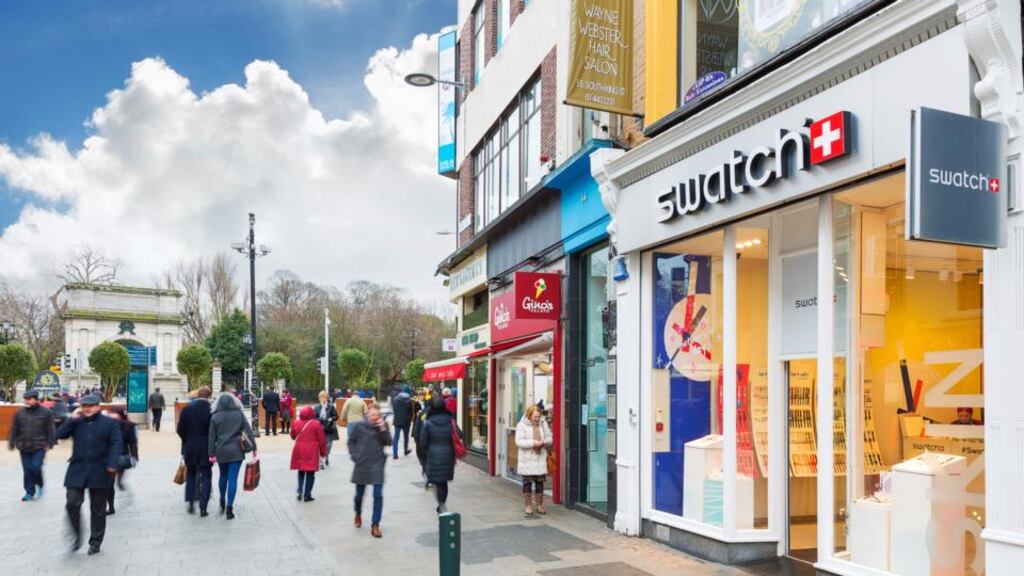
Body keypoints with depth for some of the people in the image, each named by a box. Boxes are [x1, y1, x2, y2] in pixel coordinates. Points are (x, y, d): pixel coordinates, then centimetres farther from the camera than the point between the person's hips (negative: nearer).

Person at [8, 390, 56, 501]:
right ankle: (29, 492, 17)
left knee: (36, 467, -11)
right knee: (27, 470, 6)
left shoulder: (45, 412, -3)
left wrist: (49, 444, -6)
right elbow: (14, 430, 11)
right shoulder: (20, 413, 6)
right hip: (24, 447, 3)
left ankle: (40, 486, 16)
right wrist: (11, 443, 6)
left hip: (39, 447, -3)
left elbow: (50, 430, -1)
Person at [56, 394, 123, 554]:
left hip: (100, 472, -2)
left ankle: (95, 542, 19)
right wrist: (72, 419, -9)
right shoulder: (76, 422, 9)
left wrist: (112, 464, -16)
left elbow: (117, 444, -6)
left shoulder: (110, 423, -1)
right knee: (72, 504, -7)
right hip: (77, 470, 2)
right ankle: (76, 537, 13)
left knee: (98, 509, 7)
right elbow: (60, 434, -2)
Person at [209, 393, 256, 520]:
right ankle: (229, 508, -4)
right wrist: (253, 446, 2)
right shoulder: (239, 414, -1)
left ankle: (222, 502, 29)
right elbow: (248, 431, -2)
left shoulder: (215, 417, -1)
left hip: (221, 451, 1)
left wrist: (211, 454, 3)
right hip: (236, 451, -1)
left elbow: (212, 437, -1)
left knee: (223, 476, 21)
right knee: (233, 478, -1)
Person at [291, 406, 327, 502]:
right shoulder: (316, 424, -8)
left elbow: (293, 436, 17)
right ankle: (307, 495, 4)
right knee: (310, 473, 5)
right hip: (312, 452, -4)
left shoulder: (297, 423, 2)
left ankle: (299, 491, 9)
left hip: (299, 450, 4)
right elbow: (322, 439, -5)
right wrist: (323, 452, 6)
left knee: (301, 472, 20)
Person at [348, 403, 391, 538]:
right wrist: (354, 455, -4)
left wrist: (383, 429, -20)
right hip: (361, 464, 0)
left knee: (378, 495, -7)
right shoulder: (358, 425, -6)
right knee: (359, 493, 14)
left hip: (377, 464, 0)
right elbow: (351, 441, 6)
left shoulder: (383, 425, -3)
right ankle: (358, 514, 44)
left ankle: (375, 525, 1)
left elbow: (388, 442, -8)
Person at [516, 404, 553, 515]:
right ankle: (527, 505, 15)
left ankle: (539, 505, 20)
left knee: (540, 481, 8)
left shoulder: (543, 423, 6)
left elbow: (549, 437, 13)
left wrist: (545, 442, -10)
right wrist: (533, 443, -23)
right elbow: (519, 441, -15)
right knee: (527, 482, 3)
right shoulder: (522, 425, -8)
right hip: (527, 459, -4)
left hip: (540, 457, 4)